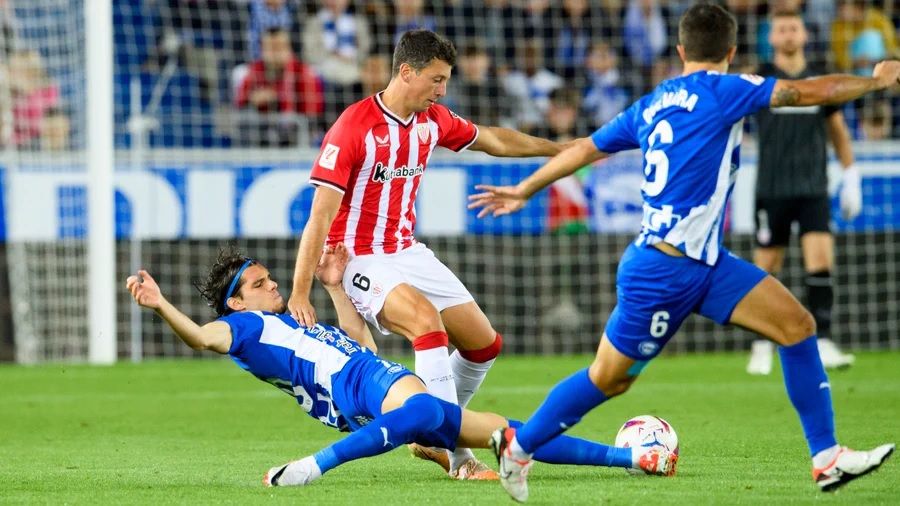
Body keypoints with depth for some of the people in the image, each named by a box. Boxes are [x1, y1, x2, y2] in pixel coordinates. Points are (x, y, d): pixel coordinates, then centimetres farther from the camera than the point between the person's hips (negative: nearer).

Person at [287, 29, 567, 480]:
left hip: (409, 253, 8)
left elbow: (493, 140, 21)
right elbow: (320, 216, -22)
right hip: (361, 258, -8)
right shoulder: (353, 129, -20)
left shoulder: (432, 121, 1)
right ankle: (457, 455, -31)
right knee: (427, 320, -32)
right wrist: (299, 295, -25)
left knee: (485, 343, 6)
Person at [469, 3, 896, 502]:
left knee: (796, 324, -2)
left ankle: (827, 458, -1)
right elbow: (811, 91, -11)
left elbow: (585, 148, 20)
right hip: (665, 269, -8)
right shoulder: (720, 90, -10)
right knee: (609, 378, 6)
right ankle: (518, 446, 25)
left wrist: (523, 190, 31)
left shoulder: (654, 103, 13)